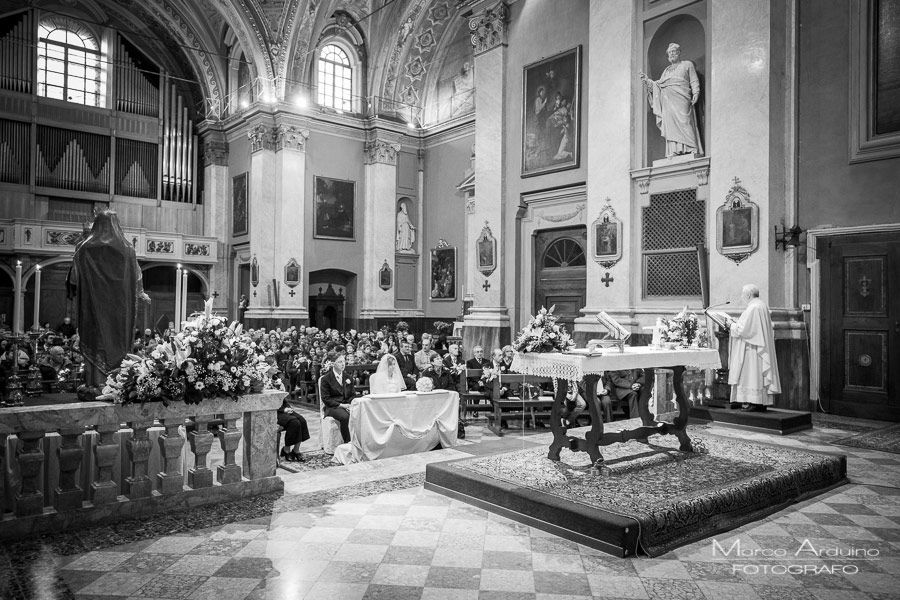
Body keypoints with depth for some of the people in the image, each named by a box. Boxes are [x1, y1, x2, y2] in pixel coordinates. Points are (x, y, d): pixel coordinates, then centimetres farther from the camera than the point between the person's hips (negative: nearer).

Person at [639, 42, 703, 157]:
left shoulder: (687, 64, 17)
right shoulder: (667, 70, 29)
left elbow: (694, 81, 8)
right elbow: (658, 84, 24)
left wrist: (696, 93, -8)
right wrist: (647, 80, 11)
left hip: (681, 99, -4)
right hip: (668, 101, 4)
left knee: (683, 122, -16)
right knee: (671, 125, -9)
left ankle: (687, 149, -22)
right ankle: (673, 151, -15)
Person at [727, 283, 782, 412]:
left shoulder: (752, 308, -17)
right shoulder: (762, 305, 14)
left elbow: (743, 329, -20)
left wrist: (732, 325, -4)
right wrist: (736, 323, 15)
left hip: (752, 348, -10)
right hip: (761, 346, 10)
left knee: (751, 374, -6)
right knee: (759, 372, 10)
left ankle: (752, 402, -6)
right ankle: (762, 403, 12)